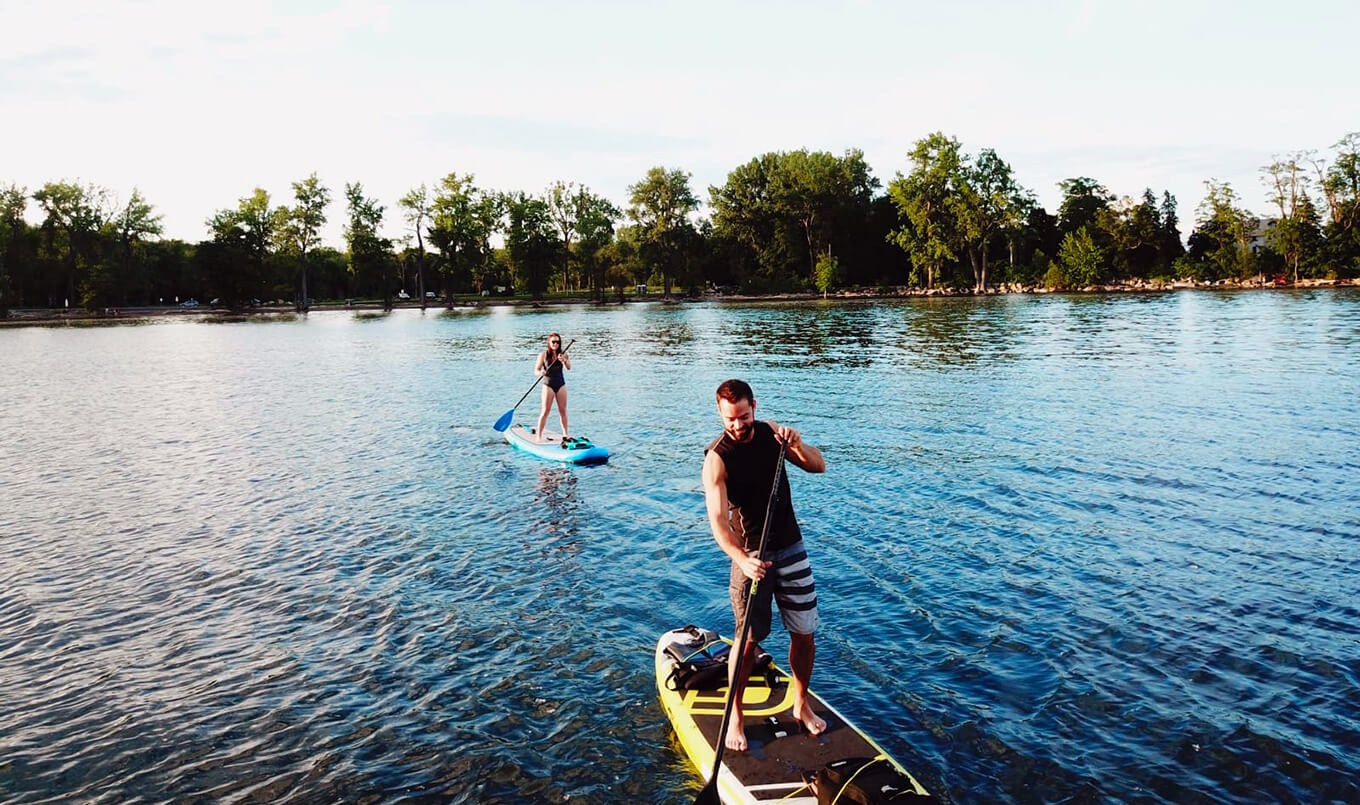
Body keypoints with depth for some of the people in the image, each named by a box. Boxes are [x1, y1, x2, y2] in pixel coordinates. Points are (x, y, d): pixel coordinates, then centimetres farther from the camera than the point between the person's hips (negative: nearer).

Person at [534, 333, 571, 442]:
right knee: (545, 411, -7)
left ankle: (565, 434, 15)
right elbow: (536, 370, -4)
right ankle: (538, 435, -3)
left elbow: (568, 367, -15)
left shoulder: (563, 354, 1)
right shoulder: (543, 354, -4)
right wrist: (541, 373, -26)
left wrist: (564, 360, -35)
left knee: (563, 411, 6)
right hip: (548, 385, -2)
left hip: (561, 384, 3)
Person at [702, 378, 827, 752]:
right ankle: (735, 718, 16)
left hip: (791, 549, 5)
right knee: (748, 640, -2)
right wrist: (742, 560, -40)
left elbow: (819, 466, 0)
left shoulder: (771, 432, 0)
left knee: (804, 634, 10)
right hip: (752, 557, -4)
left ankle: (801, 705, 31)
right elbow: (718, 519, -25)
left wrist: (797, 444, -21)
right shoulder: (717, 458, -16)